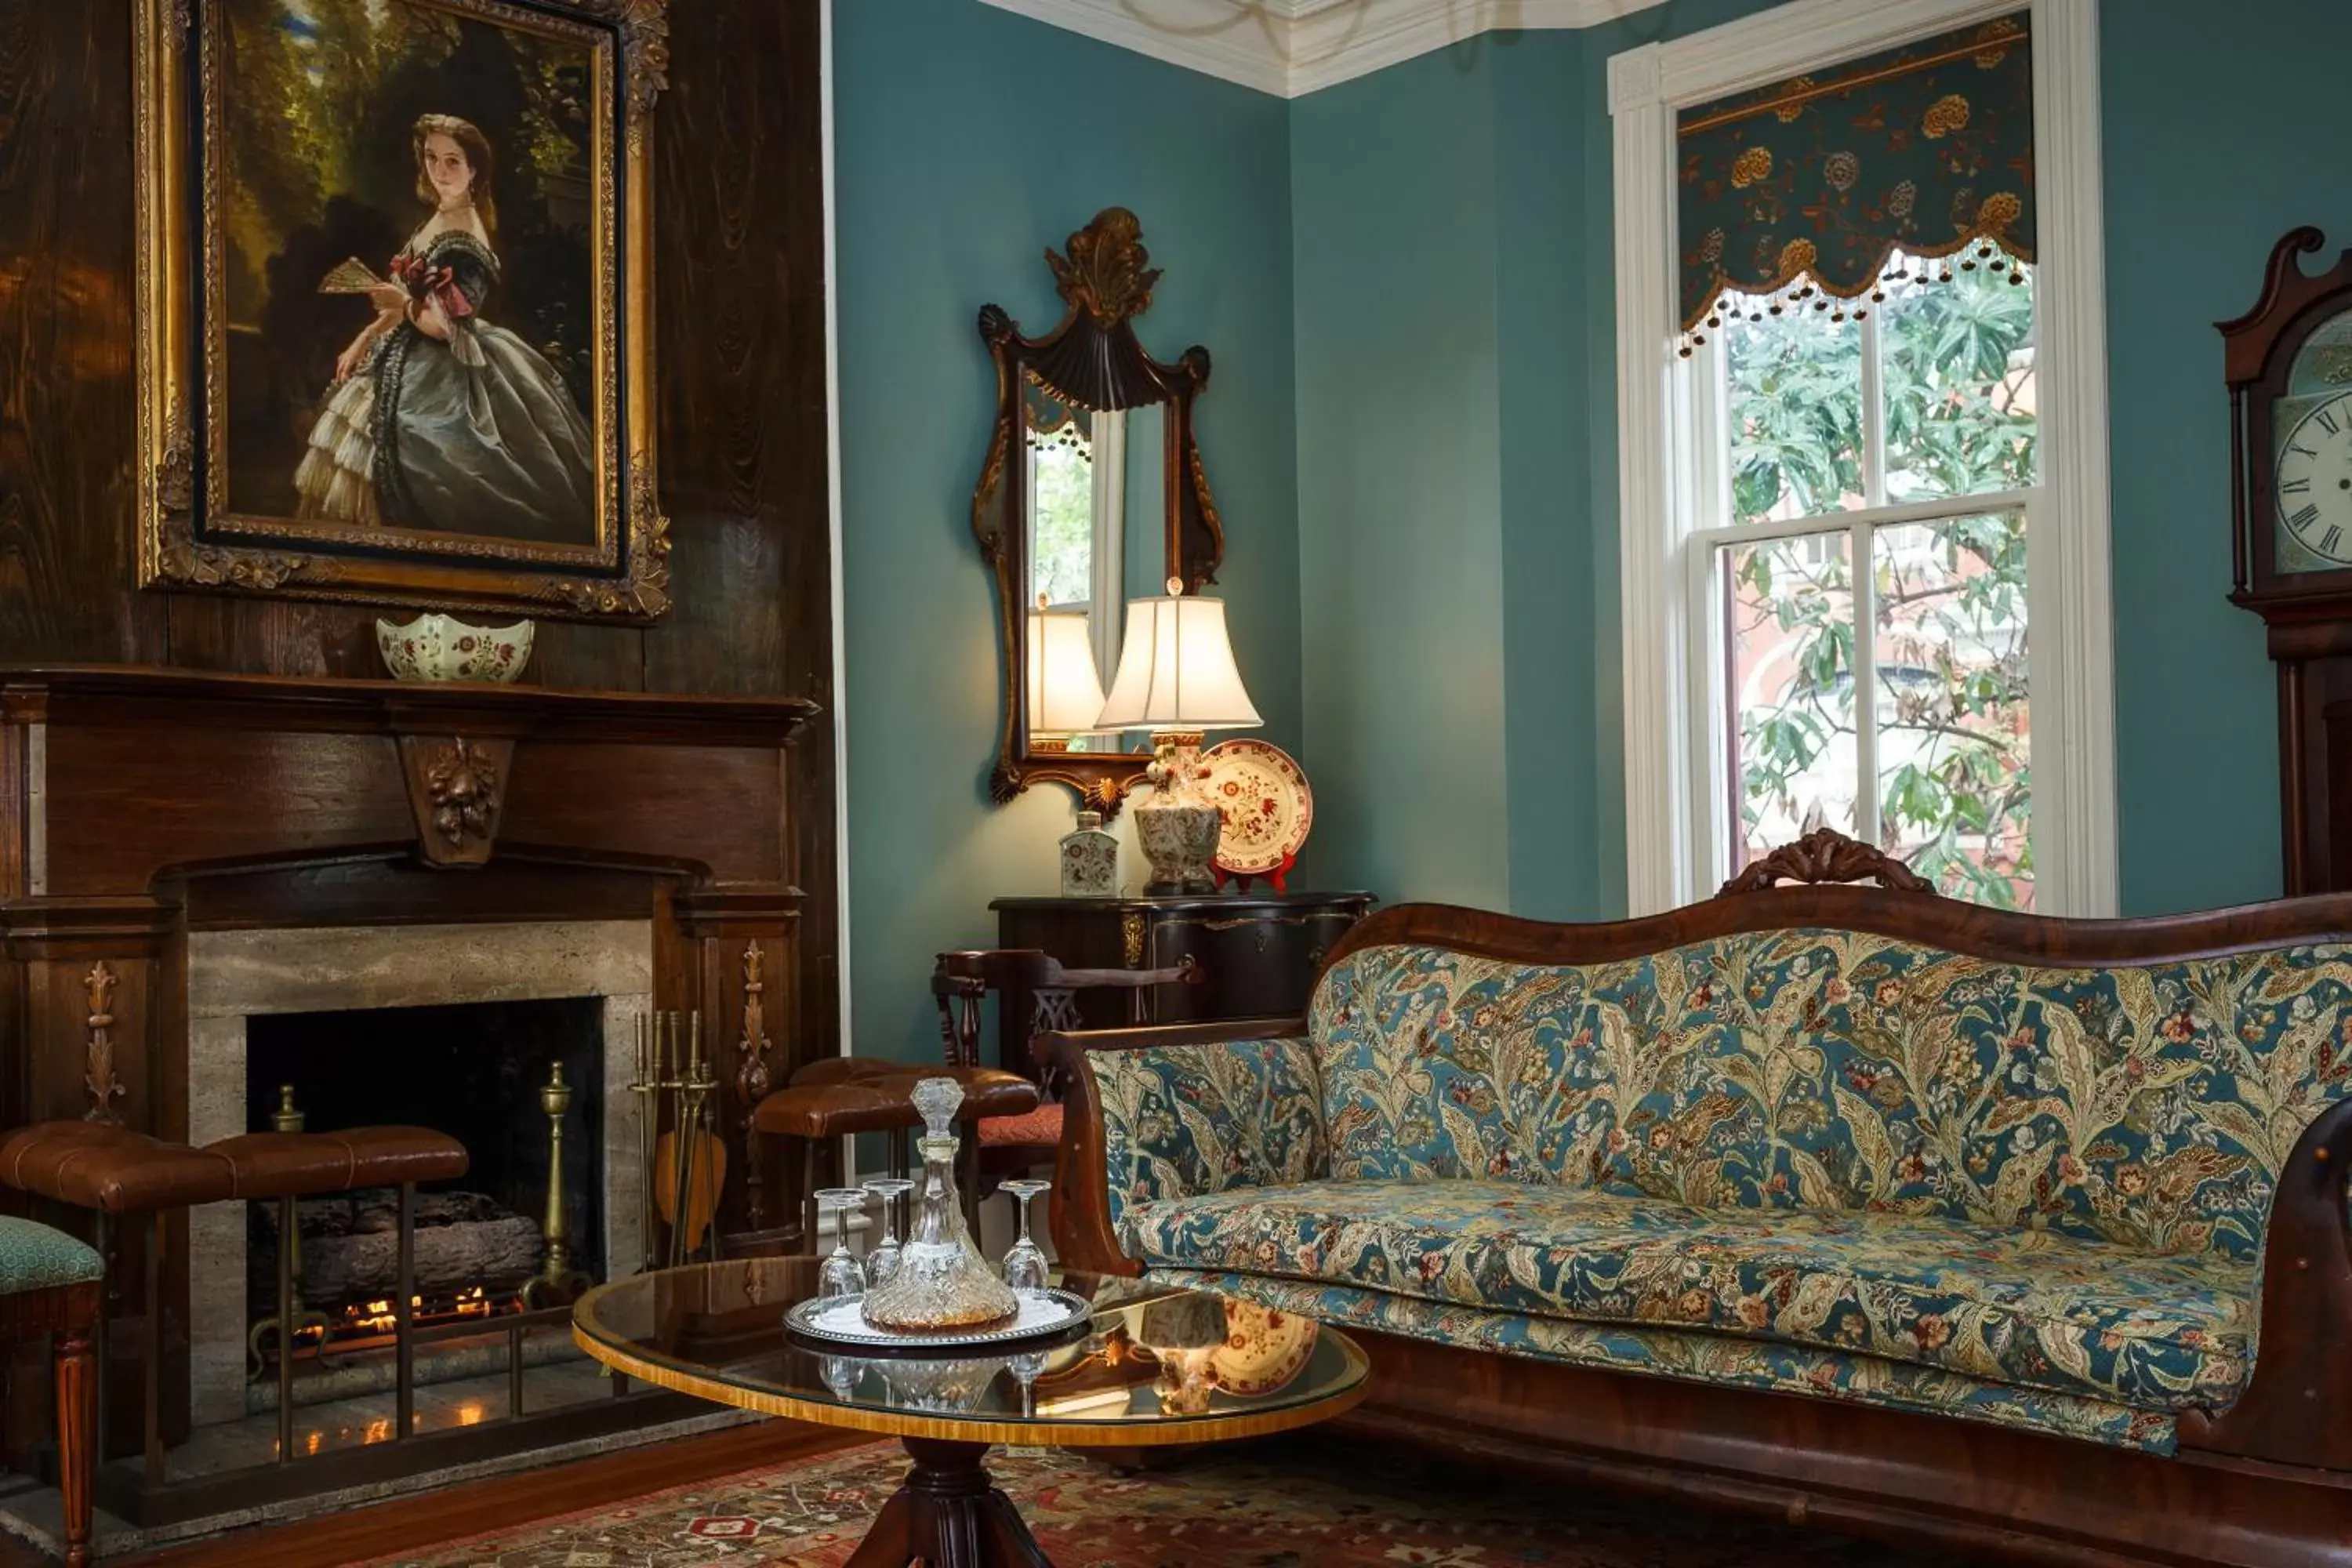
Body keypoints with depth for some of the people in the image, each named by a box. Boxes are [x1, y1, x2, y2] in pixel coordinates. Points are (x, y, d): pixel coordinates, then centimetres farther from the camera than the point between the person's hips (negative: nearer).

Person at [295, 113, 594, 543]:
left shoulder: (465, 238, -21)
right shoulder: (435, 221, 8)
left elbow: (443, 325, -25)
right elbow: (407, 301, 15)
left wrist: (402, 303, -11)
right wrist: (362, 341, 11)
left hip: (443, 373, -10)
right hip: (412, 357, 10)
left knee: (373, 457, -4)